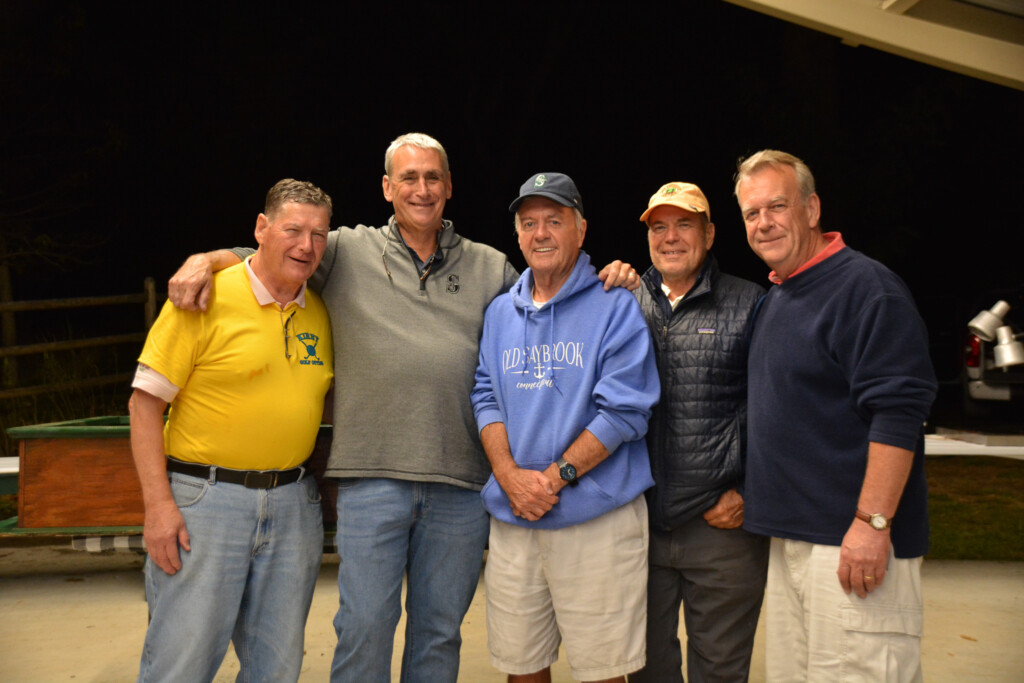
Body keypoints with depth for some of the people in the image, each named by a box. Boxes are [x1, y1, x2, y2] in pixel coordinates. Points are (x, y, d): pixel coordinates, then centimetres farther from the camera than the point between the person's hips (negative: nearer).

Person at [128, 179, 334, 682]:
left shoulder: (321, 312, 8)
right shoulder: (205, 299, -8)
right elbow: (144, 402, -8)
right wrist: (158, 504, -14)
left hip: (293, 503, 5)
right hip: (204, 500, -5)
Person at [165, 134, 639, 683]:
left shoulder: (490, 267, 12)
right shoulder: (347, 251, 7)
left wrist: (608, 282, 2)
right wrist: (206, 259, -7)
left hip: (460, 483, 2)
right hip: (372, 477, -1)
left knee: (440, 628, 13)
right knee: (364, 624, 4)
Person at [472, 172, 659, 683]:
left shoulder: (615, 306, -3)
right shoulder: (501, 312, 14)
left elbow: (624, 409, -10)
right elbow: (486, 398, 9)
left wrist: (557, 476, -15)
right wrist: (508, 474, -8)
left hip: (597, 517, -4)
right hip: (511, 517, 5)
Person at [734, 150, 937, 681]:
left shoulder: (865, 287, -11)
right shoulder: (773, 299, 15)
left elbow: (898, 411, -19)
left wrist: (872, 523, -22)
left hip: (852, 543, -8)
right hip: (790, 535, 9)